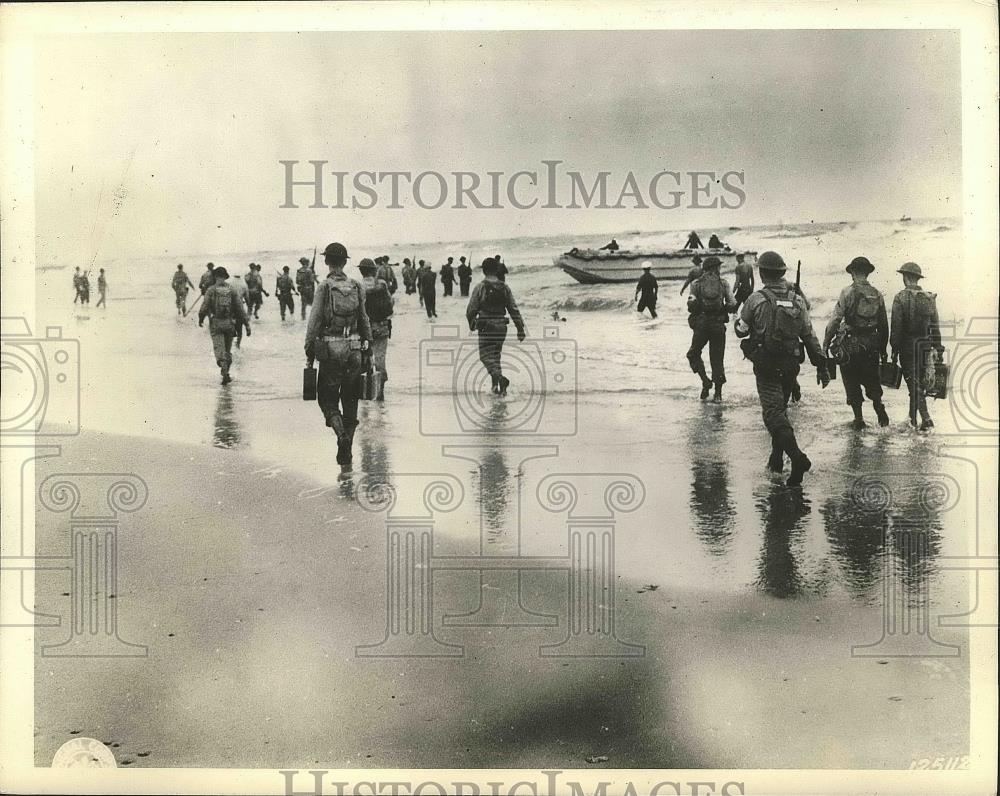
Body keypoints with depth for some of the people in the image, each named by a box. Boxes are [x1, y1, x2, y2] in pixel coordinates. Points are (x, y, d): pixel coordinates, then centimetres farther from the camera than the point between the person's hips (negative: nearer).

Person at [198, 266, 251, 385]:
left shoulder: (211, 289, -4)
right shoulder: (232, 290, 1)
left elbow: (205, 306, -5)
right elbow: (240, 308, -1)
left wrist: (200, 319, 15)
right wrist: (247, 324, 1)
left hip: (215, 323, -2)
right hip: (229, 323, 2)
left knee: (219, 349, -6)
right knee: (228, 349, 17)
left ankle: (225, 373, -24)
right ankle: (226, 373, 25)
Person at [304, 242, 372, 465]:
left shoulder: (324, 287, -8)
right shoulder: (356, 287, 3)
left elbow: (314, 321, -9)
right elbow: (364, 321, 7)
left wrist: (309, 352, -3)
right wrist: (366, 348, 15)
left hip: (330, 349, -4)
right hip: (354, 350, 4)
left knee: (327, 398, 6)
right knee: (350, 400, 12)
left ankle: (342, 434, -18)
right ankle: (346, 450, 15)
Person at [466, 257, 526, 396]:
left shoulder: (480, 288, -9)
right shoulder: (504, 288, 2)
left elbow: (471, 309, -5)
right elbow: (514, 310, 2)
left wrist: (471, 323, 15)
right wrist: (520, 329, 8)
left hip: (486, 327, -4)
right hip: (501, 326, 5)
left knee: (486, 355, -1)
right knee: (496, 354, 18)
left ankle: (499, 378, -25)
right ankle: (497, 385, 17)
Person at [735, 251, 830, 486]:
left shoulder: (756, 299, -10)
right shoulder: (797, 300, 3)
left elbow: (741, 330, -1)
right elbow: (810, 335, 4)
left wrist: (738, 321, 23)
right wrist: (821, 365, 8)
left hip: (766, 366, -5)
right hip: (790, 365, 5)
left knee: (773, 412, -9)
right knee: (780, 408, 22)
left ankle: (797, 457, -28)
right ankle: (777, 458, 28)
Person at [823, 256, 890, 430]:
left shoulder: (848, 292, -10)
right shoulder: (877, 295, 4)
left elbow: (835, 320, -13)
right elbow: (884, 325, 10)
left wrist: (825, 344, -7)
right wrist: (883, 350, 19)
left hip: (850, 345, -4)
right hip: (871, 346, 4)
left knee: (852, 384, 6)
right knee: (872, 381, 19)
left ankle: (859, 420, 8)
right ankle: (880, 410, 8)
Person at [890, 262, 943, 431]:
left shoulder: (901, 298, -11)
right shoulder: (929, 298, 4)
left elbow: (896, 327, -13)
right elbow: (936, 326, 7)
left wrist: (894, 350, -8)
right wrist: (937, 348, 14)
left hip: (907, 346, -5)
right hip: (925, 347, 5)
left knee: (914, 383, -3)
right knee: (920, 381, 18)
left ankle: (926, 420, -12)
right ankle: (913, 416, 31)